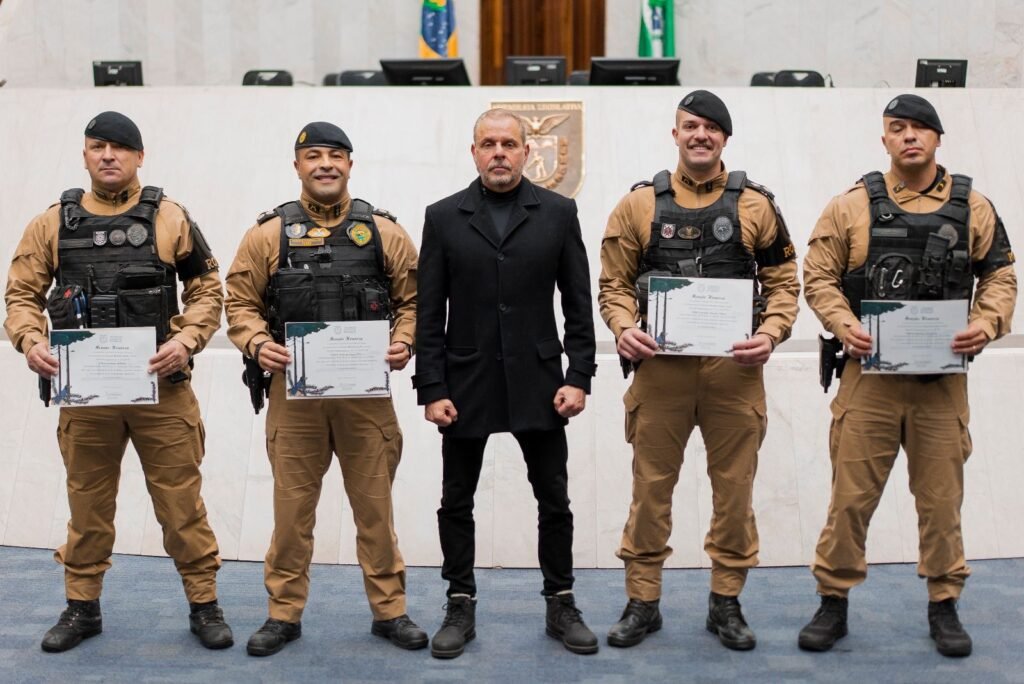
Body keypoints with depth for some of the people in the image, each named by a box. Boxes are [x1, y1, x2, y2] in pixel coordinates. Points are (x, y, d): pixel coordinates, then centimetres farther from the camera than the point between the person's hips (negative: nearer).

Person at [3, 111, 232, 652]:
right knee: (87, 503, 13)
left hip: (161, 387, -2)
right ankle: (82, 607, 28)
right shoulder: (52, 224, 6)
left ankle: (204, 604, 17)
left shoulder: (170, 218, 1)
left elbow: (206, 289, 3)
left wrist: (186, 340, -13)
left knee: (181, 500, 4)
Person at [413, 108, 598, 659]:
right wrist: (431, 389, -6)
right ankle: (461, 607, 21)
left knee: (554, 500, 7)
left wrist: (578, 377, -6)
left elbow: (578, 304, 1)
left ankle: (561, 606, 21)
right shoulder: (443, 216, 2)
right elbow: (429, 313, -1)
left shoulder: (558, 212, 2)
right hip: (465, 383, 0)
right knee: (456, 502, 7)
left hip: (537, 382, 0)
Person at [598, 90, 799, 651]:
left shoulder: (755, 206, 5)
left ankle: (726, 603, 22)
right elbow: (614, 283, 6)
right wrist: (623, 328, -12)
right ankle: (642, 603, 19)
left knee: (734, 487, 7)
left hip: (734, 367, 0)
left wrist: (770, 333, -9)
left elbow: (782, 282, 7)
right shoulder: (639, 205, 5)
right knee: (651, 486, 6)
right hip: (660, 364, 0)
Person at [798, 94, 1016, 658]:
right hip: (869, 374, -1)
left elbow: (999, 275, 8)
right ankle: (833, 601, 17)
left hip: (942, 380, 1)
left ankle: (944, 606, 24)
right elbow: (818, 275, 1)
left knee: (941, 496, 9)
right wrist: (843, 324, -15)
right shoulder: (852, 206, 1)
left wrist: (986, 323, -10)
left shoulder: (973, 207, 5)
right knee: (851, 494, 3)